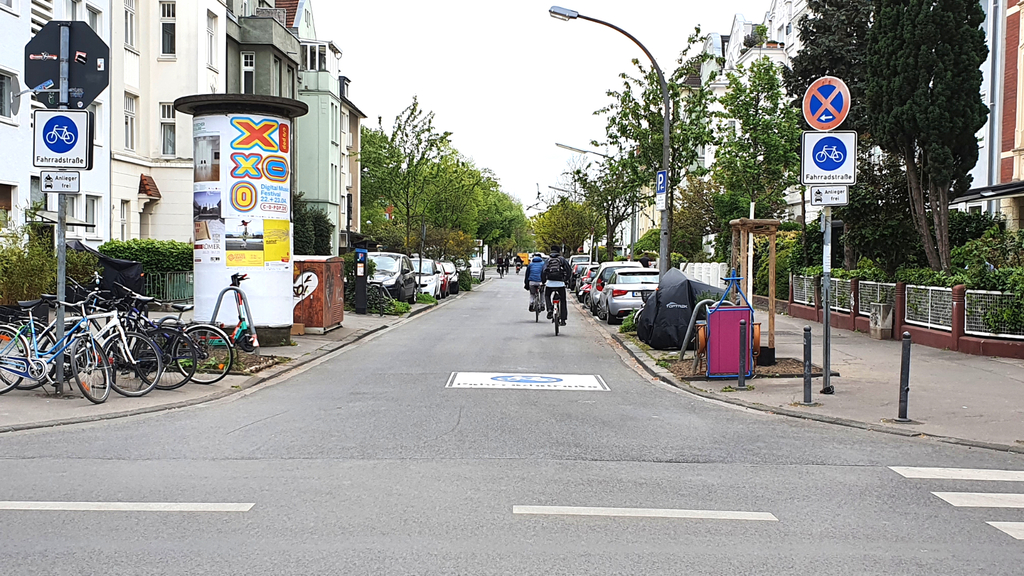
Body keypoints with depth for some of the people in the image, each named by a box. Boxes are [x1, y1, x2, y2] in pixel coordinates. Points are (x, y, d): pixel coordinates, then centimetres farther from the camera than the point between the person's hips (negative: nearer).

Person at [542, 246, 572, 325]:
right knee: (563, 301, 13)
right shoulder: (562, 259, 8)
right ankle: (562, 319, 9)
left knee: (547, 296, 28)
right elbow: (569, 270, 0)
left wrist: (543, 282, 14)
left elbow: (543, 272, 3)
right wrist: (566, 279, 14)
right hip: (560, 283, -1)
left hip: (549, 283, 1)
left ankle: (549, 309, 1)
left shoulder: (548, 260, 11)